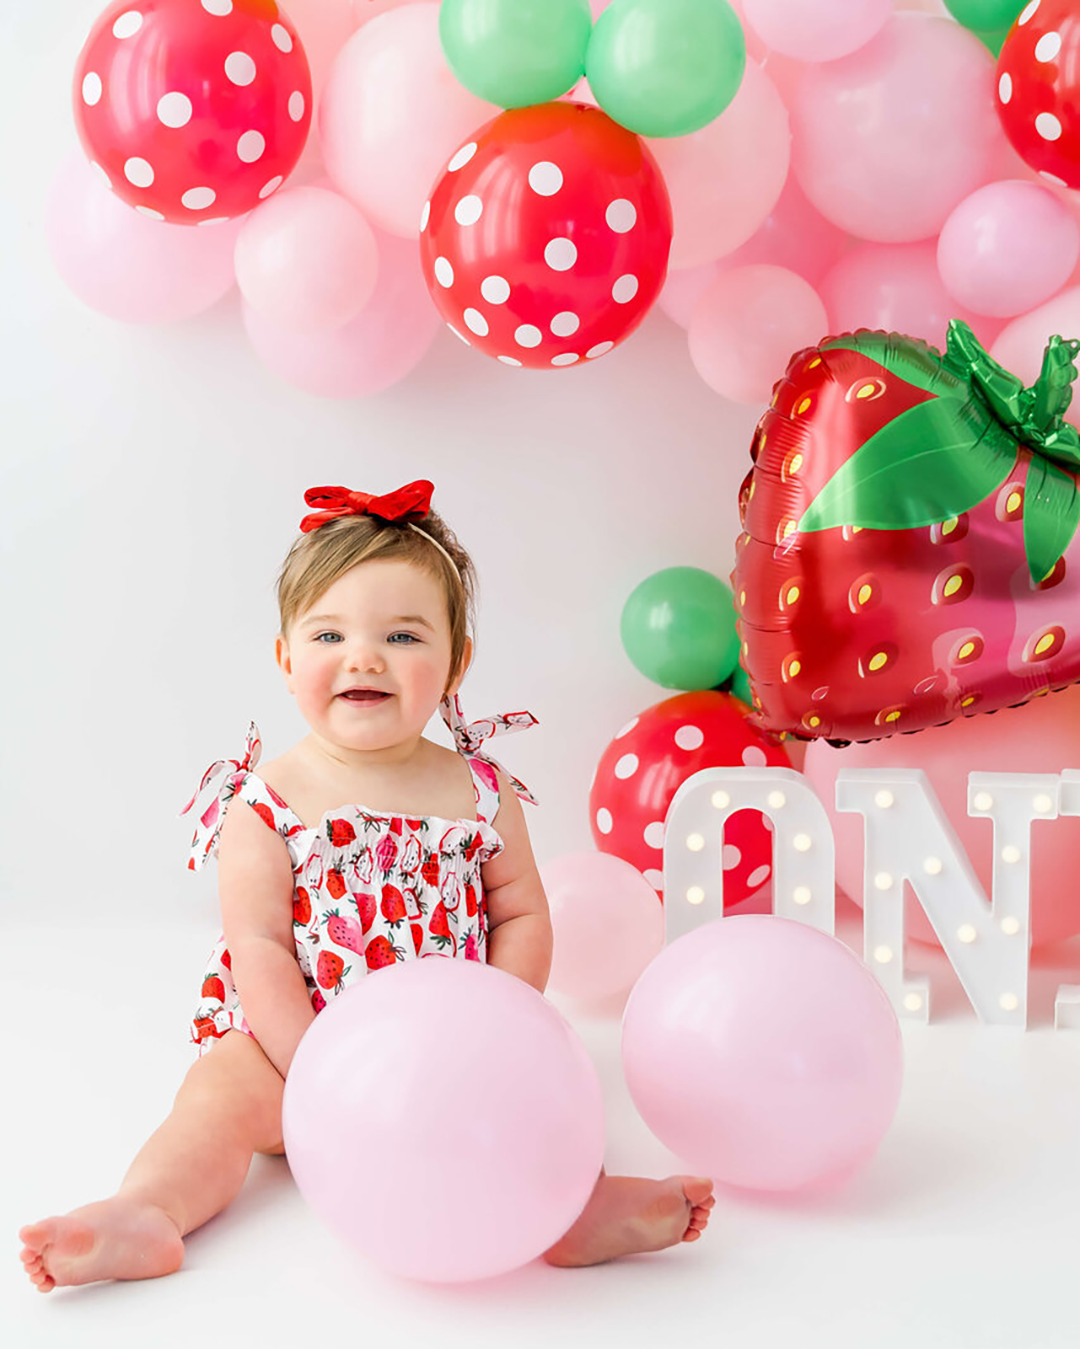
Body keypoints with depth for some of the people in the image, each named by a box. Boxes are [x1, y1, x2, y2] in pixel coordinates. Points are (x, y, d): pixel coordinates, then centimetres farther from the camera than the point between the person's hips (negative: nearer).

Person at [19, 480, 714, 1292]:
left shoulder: (482, 793, 1)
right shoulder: (267, 802, -6)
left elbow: (523, 918, 4)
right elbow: (257, 947, -9)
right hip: (292, 1039, -1)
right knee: (225, 1093, -25)